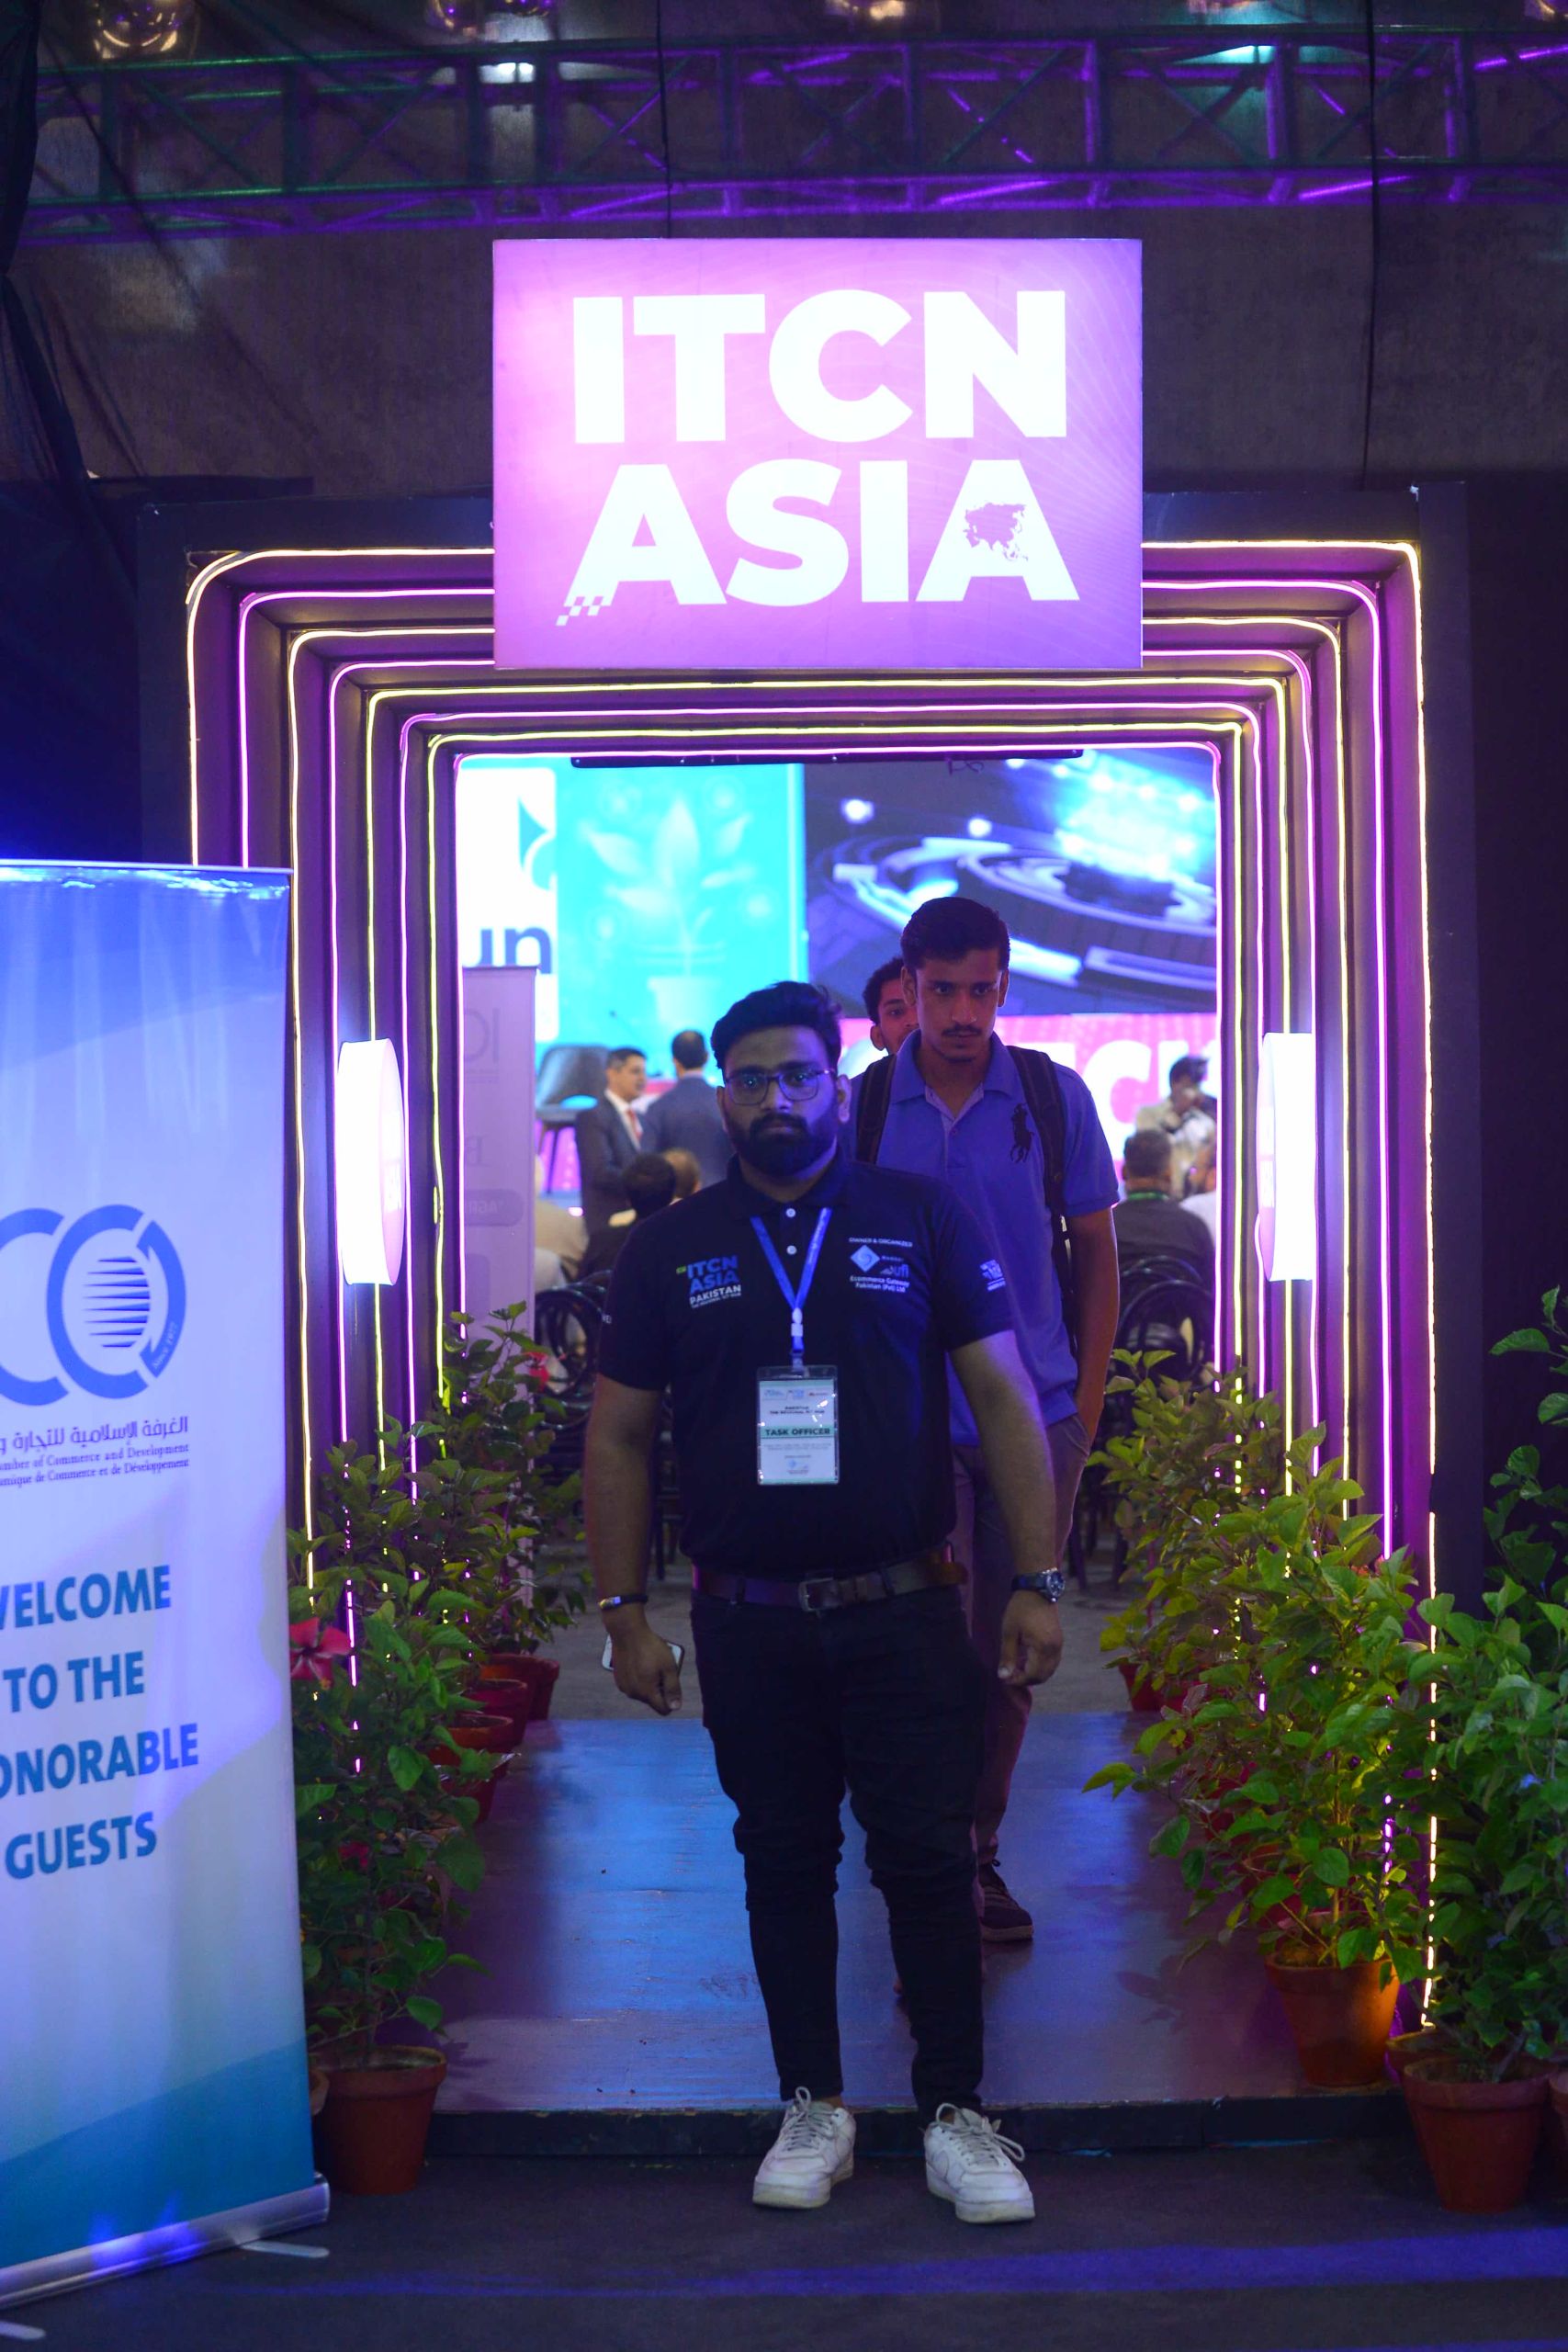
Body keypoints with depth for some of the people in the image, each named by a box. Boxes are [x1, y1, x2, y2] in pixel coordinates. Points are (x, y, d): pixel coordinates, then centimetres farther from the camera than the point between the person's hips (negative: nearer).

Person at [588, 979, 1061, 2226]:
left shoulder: (924, 1220, 2)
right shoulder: (671, 1249, 6)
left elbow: (1004, 1401, 2)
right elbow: (618, 1438, 9)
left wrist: (1038, 1582, -5)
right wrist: (625, 1613, 3)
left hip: (906, 1610, -1)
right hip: (748, 1624, 2)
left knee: (931, 1860, 0)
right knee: (784, 1863, 9)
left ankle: (958, 2115, 9)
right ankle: (814, 2109, 20)